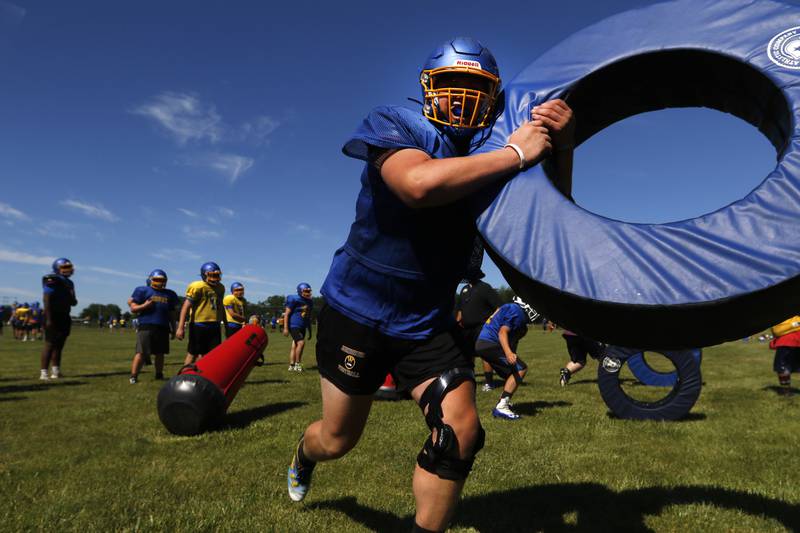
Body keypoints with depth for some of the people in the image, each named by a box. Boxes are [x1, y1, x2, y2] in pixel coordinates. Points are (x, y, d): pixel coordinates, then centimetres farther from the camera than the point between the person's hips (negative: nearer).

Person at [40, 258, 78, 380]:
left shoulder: (69, 283, 14)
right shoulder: (52, 281, -11)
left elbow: (73, 302, 21)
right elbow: (47, 301, -17)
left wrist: (72, 298, -3)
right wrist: (48, 319, -22)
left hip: (64, 317, 8)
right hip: (53, 317, -8)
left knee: (59, 344, 12)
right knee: (50, 344, -9)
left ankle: (55, 371, 19)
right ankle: (43, 372, -6)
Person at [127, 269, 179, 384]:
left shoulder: (169, 294, 16)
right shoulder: (143, 291, 4)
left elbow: (171, 314, 22)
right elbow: (133, 308, 3)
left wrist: (173, 328, 21)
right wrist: (144, 305, -16)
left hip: (163, 328, 4)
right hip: (146, 327, -4)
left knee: (160, 353, 10)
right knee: (141, 353, -6)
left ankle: (159, 375, 23)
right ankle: (133, 376, 2)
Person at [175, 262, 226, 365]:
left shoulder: (221, 288, 12)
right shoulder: (197, 287, -11)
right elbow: (186, 306, -14)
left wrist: (225, 322, 29)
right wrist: (181, 327, -20)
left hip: (214, 326, 7)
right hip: (199, 325, -7)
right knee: (193, 354, 4)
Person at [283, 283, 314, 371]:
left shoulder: (310, 302, 12)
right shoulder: (295, 300, -11)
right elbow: (286, 314, -11)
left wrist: (310, 331, 21)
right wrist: (285, 328, -16)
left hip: (302, 327, 8)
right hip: (294, 326, -8)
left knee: (295, 346, 10)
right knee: (301, 343, -17)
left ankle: (291, 365, 14)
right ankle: (297, 364, -6)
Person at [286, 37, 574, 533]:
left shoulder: (493, 155, 0)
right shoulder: (394, 125, -13)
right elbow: (419, 184, -35)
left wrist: (562, 145, -18)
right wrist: (515, 155, -30)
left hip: (429, 323, 4)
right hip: (357, 309, -3)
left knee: (459, 432, -8)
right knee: (337, 441, 13)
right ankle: (304, 452, 52)